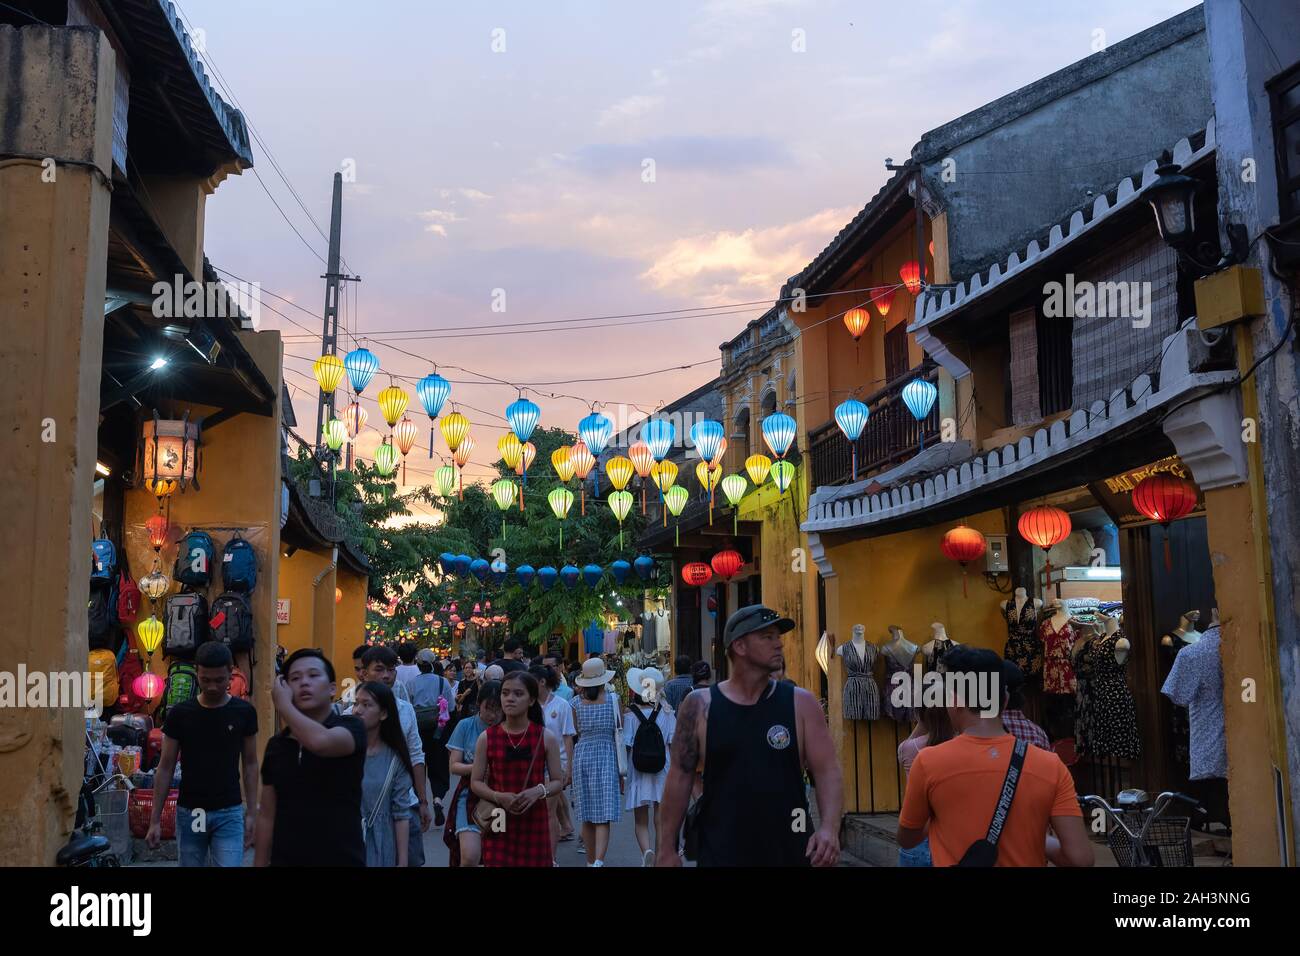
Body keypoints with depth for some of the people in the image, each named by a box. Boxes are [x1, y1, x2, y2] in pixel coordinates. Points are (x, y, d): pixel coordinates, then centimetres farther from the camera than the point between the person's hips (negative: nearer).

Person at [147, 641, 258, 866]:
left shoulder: (244, 712, -2)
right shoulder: (180, 714, -2)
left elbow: (250, 764, 5)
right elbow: (165, 768, 3)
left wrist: (252, 813, -1)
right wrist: (155, 819, 0)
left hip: (229, 813, -1)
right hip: (189, 812, 1)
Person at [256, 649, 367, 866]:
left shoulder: (351, 727, -9)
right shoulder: (276, 745, 5)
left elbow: (320, 742, -32)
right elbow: (267, 816, 10)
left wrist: (283, 704, -17)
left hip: (341, 860, -4)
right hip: (284, 860, 4)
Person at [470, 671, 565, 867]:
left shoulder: (546, 738, -1)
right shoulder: (487, 738, 1)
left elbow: (558, 781, 3)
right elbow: (476, 782, 4)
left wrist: (539, 791, -17)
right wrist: (499, 797, -14)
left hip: (535, 823, 0)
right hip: (499, 824, 0)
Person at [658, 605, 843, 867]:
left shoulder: (801, 703, 0)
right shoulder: (700, 706, -2)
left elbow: (827, 771, -4)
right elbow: (680, 778, 1)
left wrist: (829, 828, -20)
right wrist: (667, 848, 0)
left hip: (790, 850, 2)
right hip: (721, 853, -1)